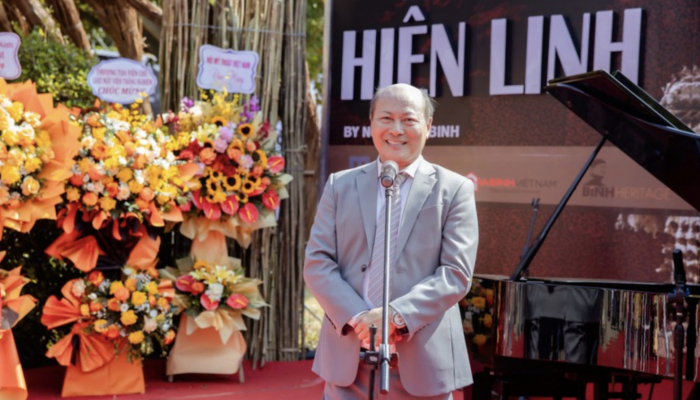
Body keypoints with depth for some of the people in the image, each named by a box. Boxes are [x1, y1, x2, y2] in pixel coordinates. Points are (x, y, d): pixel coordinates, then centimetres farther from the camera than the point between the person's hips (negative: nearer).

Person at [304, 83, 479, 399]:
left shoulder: (455, 190, 3)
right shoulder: (340, 186, 10)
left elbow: (457, 273, -5)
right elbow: (317, 263, 3)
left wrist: (398, 315, -18)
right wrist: (356, 318, -13)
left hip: (421, 362, -2)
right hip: (347, 359, 2)